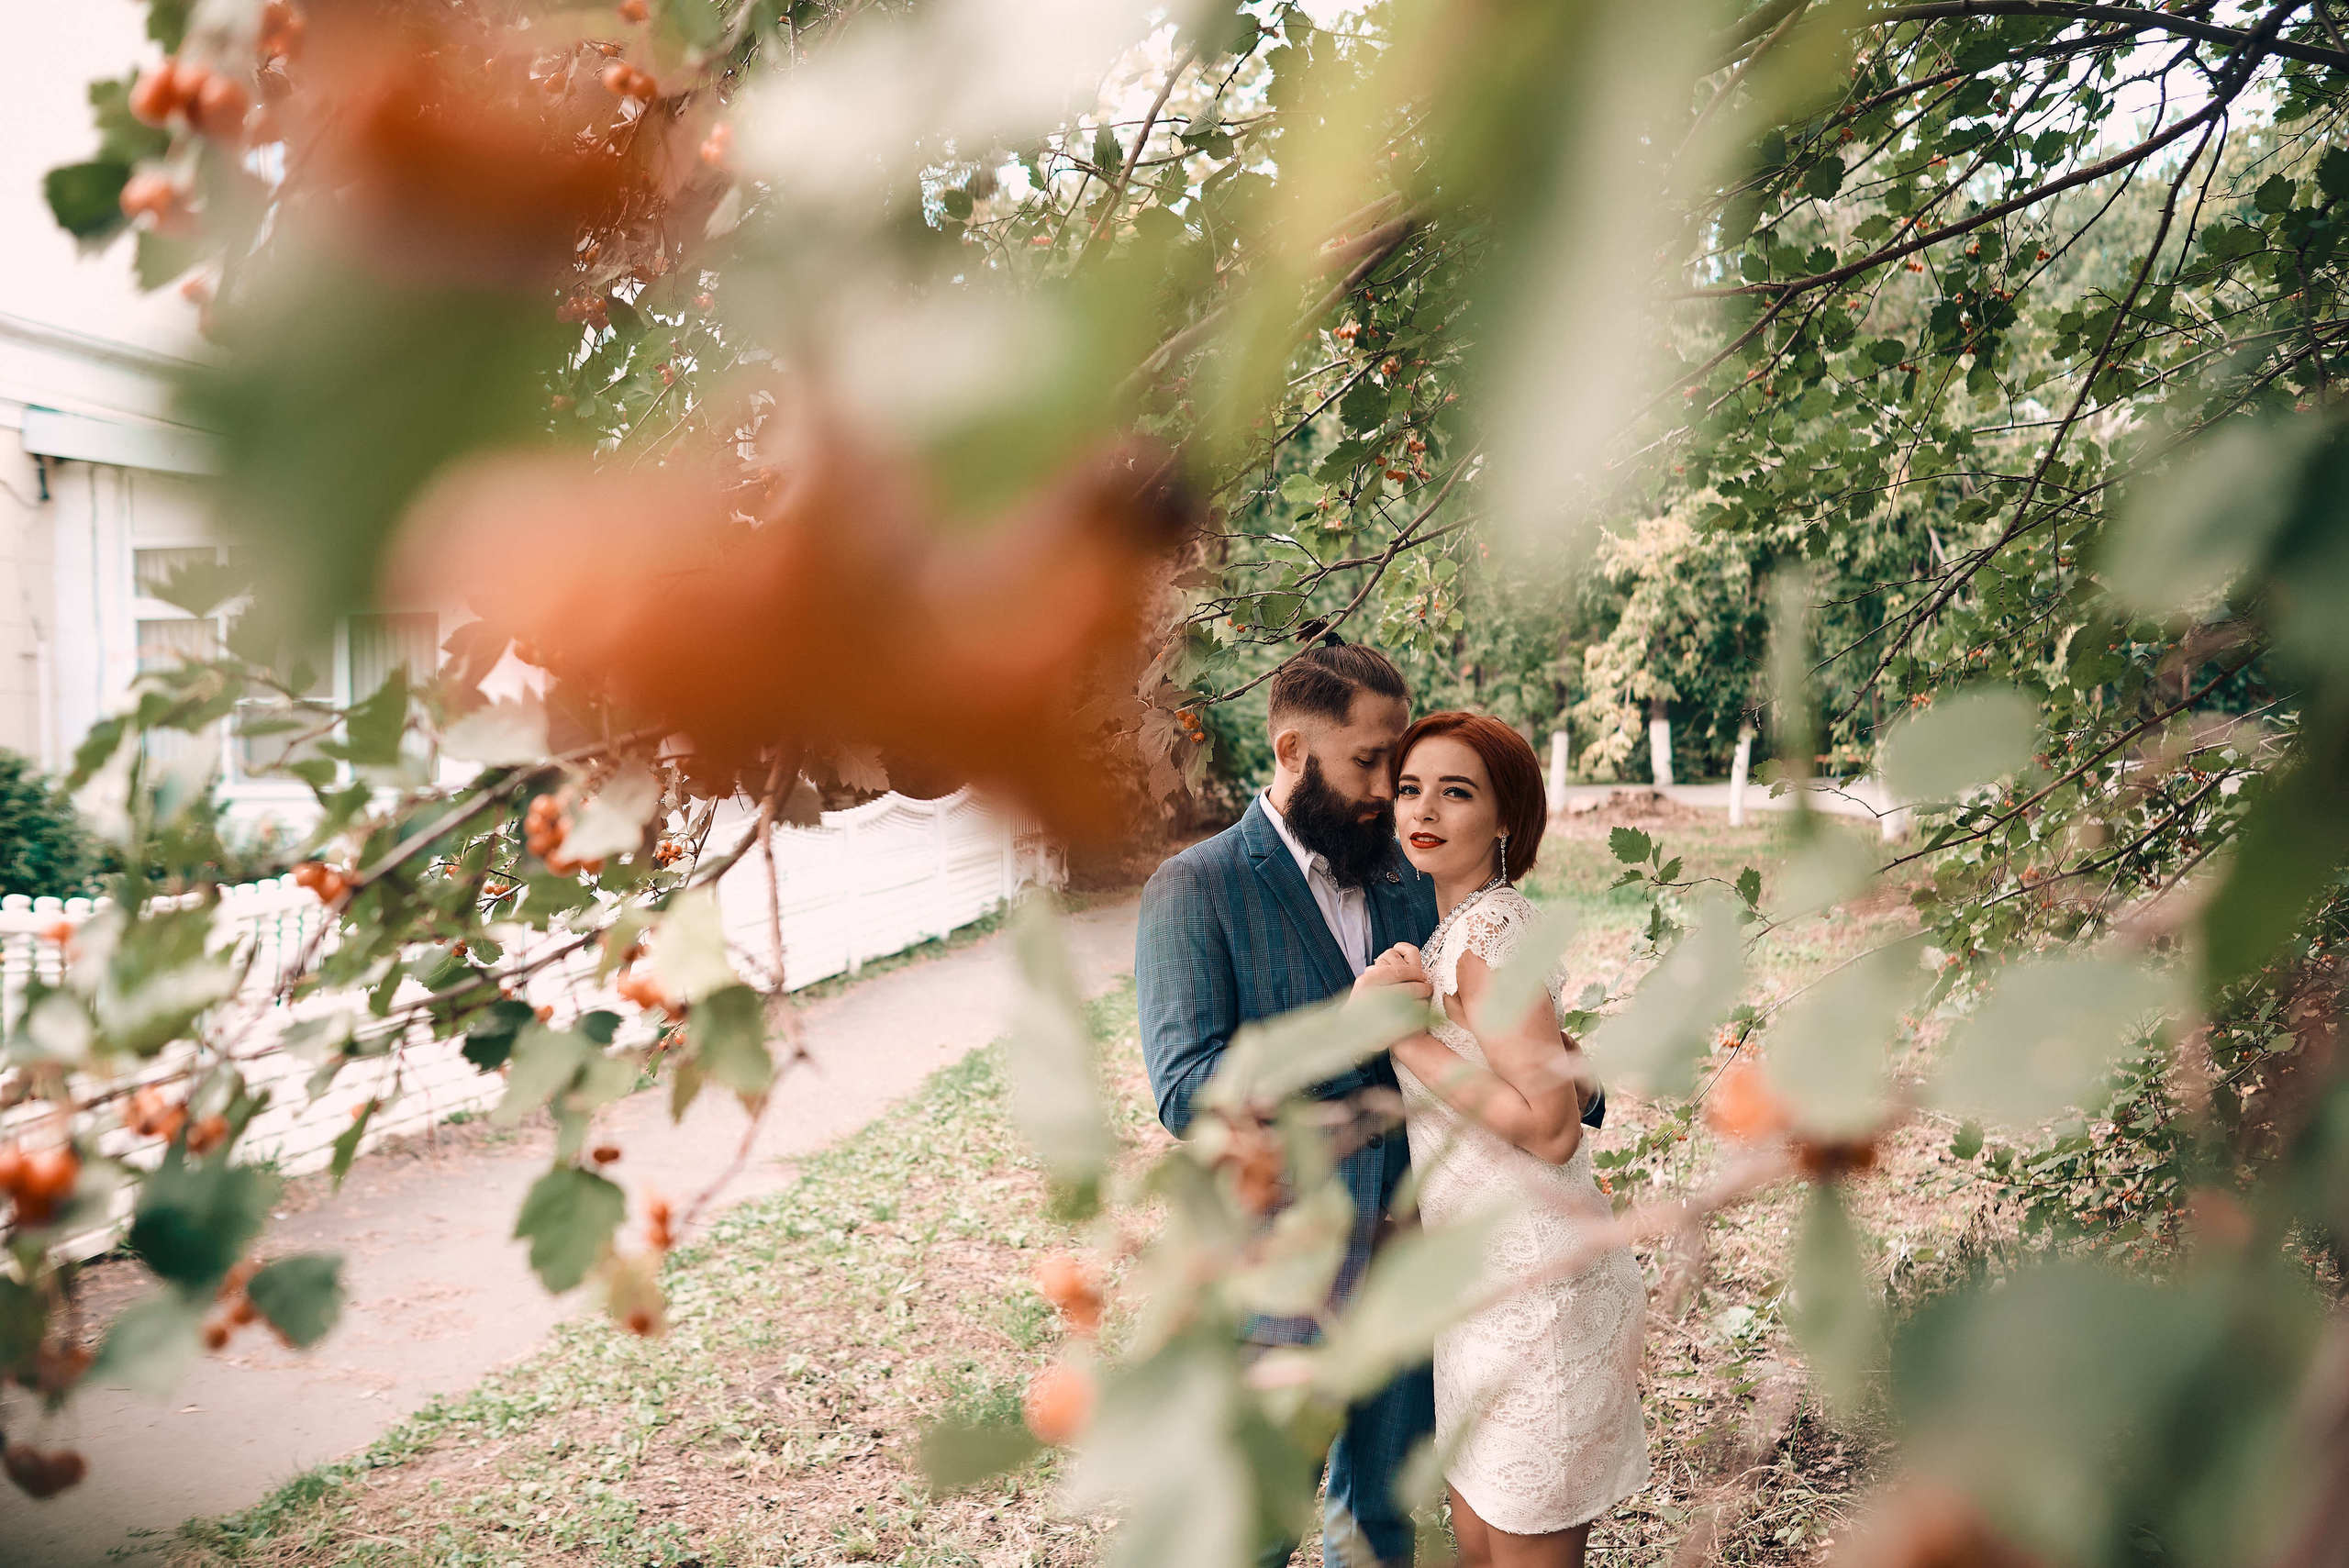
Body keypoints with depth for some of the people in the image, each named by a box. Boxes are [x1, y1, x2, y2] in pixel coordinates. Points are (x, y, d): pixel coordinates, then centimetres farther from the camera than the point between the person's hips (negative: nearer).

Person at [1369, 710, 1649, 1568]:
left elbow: (1551, 1127, -24)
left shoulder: (1489, 935, -19)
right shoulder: (1460, 924, 9)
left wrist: (1406, 1037, -21)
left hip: (1532, 1286, -9)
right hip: (1485, 1276, 9)